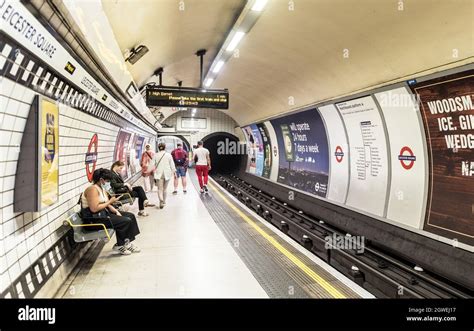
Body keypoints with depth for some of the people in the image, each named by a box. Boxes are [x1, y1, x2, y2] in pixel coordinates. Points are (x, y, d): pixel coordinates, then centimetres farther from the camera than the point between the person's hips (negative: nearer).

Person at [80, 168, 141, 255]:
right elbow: (94, 209, -28)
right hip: (94, 218, -10)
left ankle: (128, 242, 6)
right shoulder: (92, 189, -19)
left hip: (104, 213, 10)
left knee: (130, 216, 4)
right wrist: (110, 202, -18)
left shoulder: (102, 188, 12)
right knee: (125, 221, -19)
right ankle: (119, 245, 1)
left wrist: (116, 211, -2)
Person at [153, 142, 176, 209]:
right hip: (167, 174, 1)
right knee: (164, 188, 14)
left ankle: (161, 201, -23)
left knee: (160, 189, -3)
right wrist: (174, 172, 9)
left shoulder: (155, 155, -1)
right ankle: (164, 202, 26)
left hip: (158, 174, -1)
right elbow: (172, 164, 2)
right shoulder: (168, 155, 0)